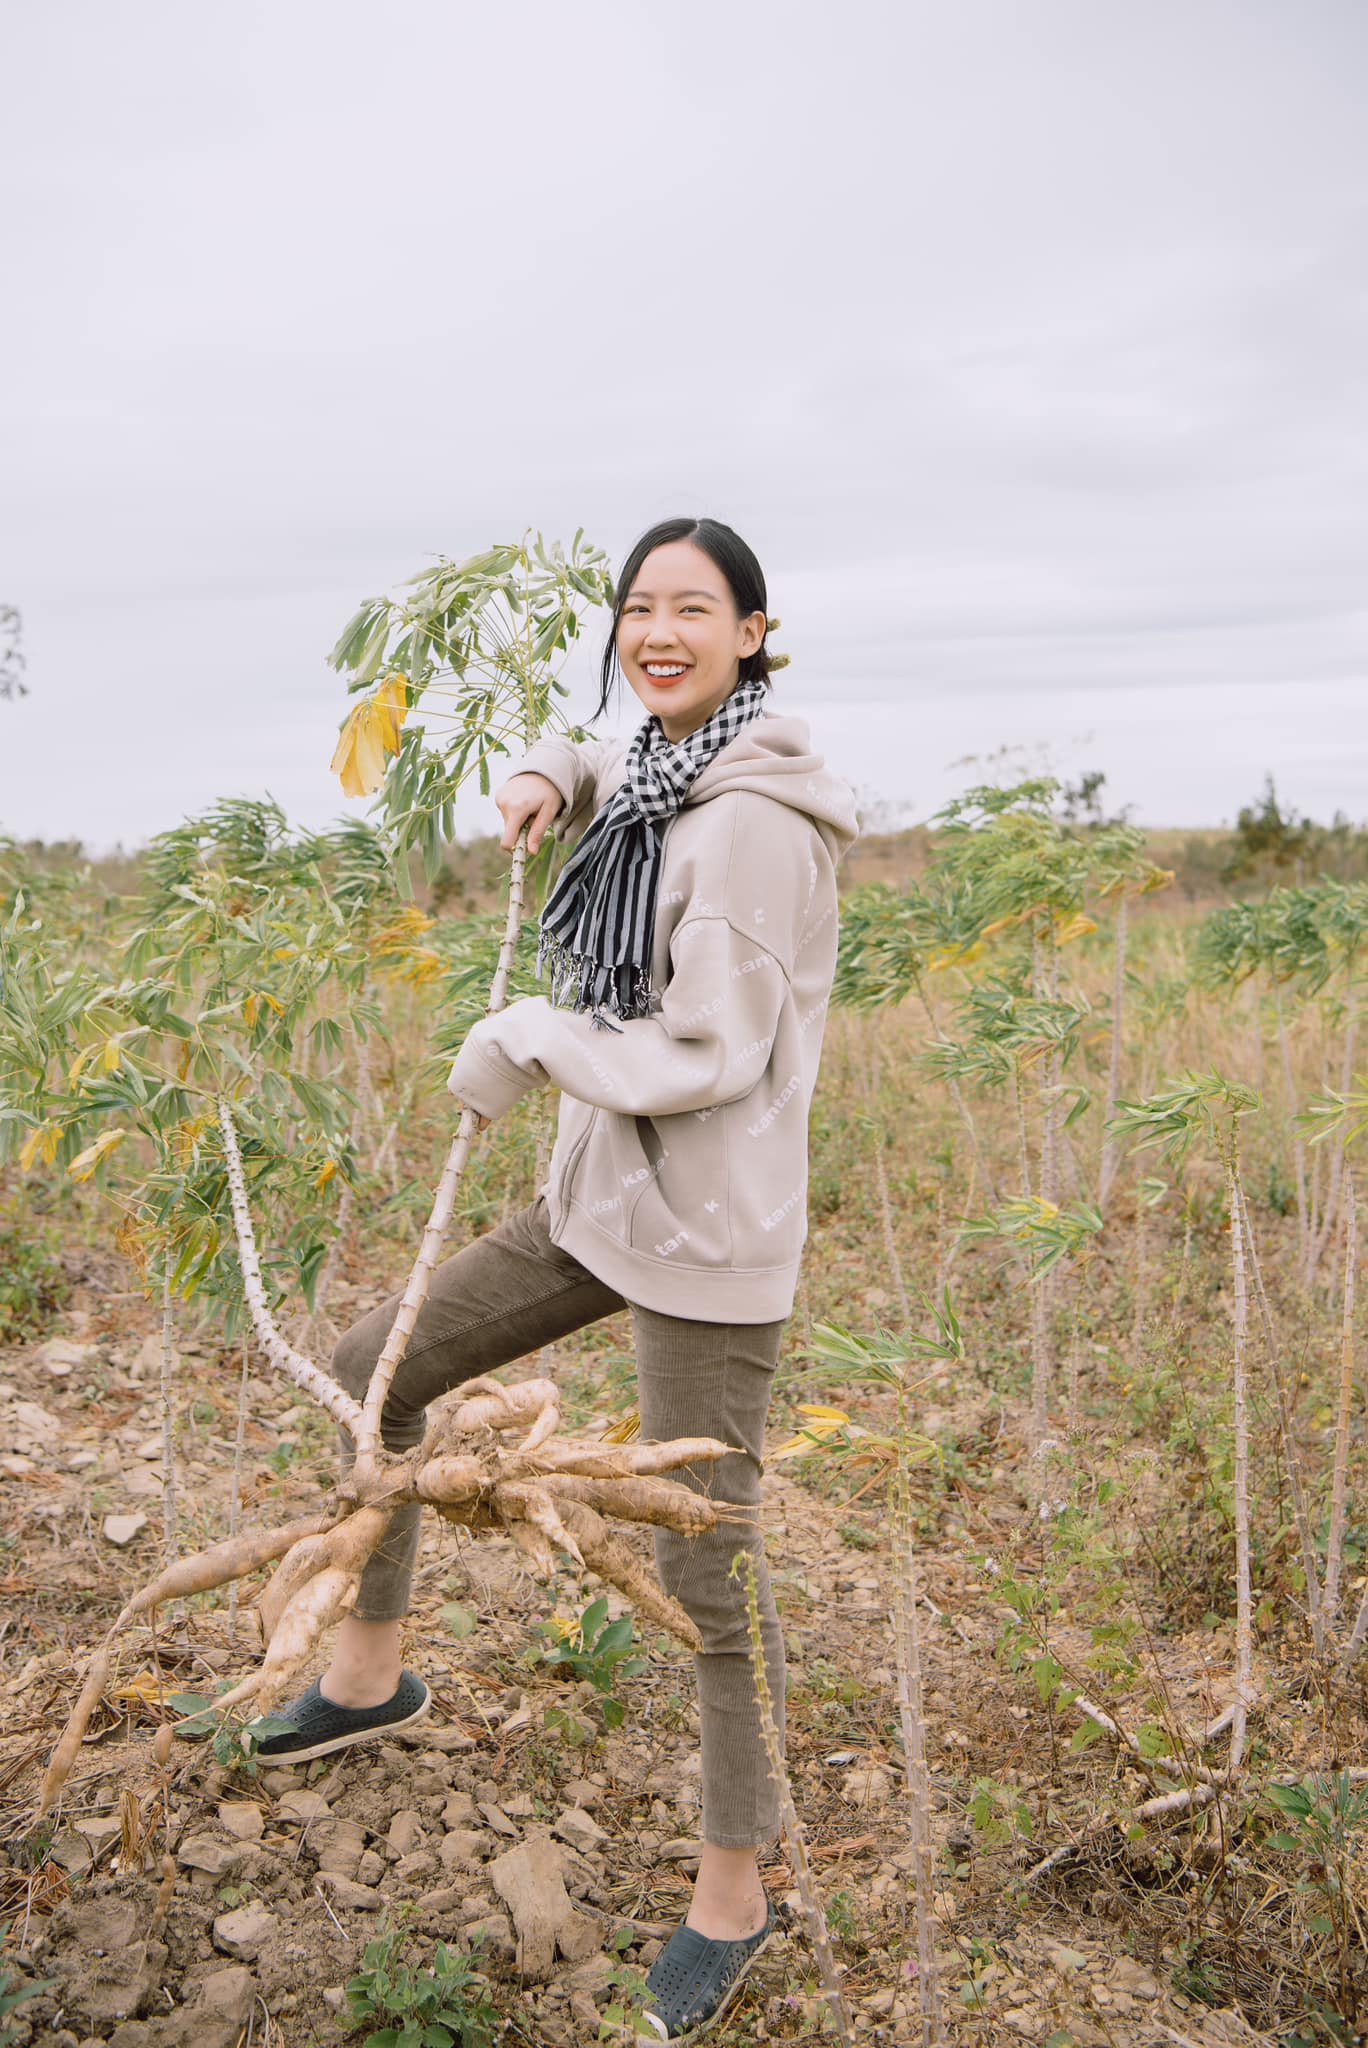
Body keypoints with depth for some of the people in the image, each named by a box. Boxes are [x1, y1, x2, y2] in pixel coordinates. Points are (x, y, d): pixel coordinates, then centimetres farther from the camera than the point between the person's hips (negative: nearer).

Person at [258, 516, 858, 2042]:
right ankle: (368, 1671, 36)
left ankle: (733, 1891, 28)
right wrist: (550, 778, 7)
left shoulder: (753, 823, -20)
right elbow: (591, 773, 31)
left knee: (705, 1566, 4)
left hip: (705, 1231, -9)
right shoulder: (659, 771, 6)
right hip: (596, 1202, 9)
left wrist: (528, 1041, -10)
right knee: (369, 1372, 15)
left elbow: (709, 1059, -22)